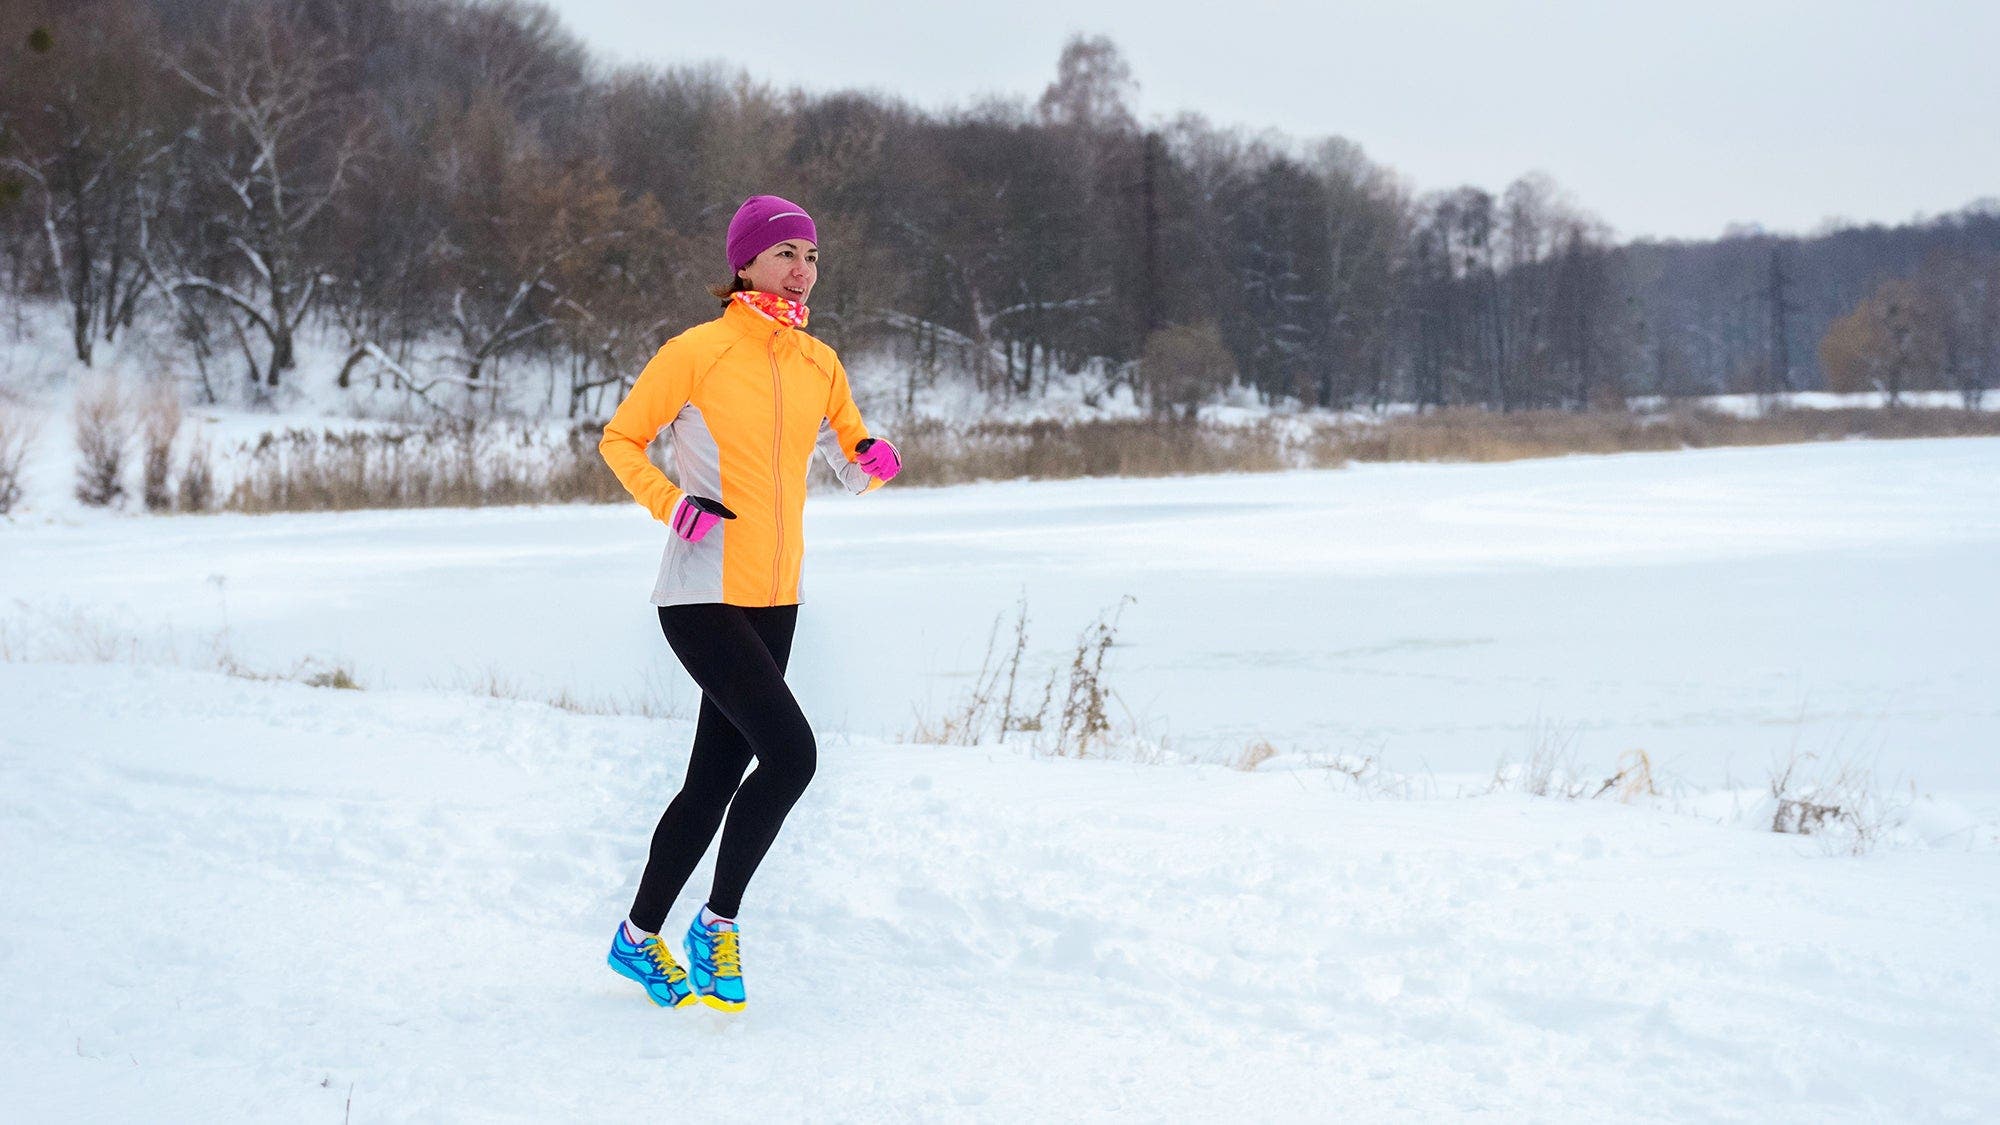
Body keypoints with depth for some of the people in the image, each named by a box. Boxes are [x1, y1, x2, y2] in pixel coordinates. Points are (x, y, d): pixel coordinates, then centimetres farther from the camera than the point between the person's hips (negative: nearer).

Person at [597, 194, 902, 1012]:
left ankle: (639, 938, 27)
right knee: (790, 751, -18)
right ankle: (718, 925, -1)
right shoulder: (698, 352, -9)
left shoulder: (819, 364, 8)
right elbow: (620, 439, -1)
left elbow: (848, 466, 16)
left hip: (774, 599, 7)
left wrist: (874, 462, -7)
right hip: (702, 597, -7)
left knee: (716, 777, 11)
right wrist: (672, 506, -16)